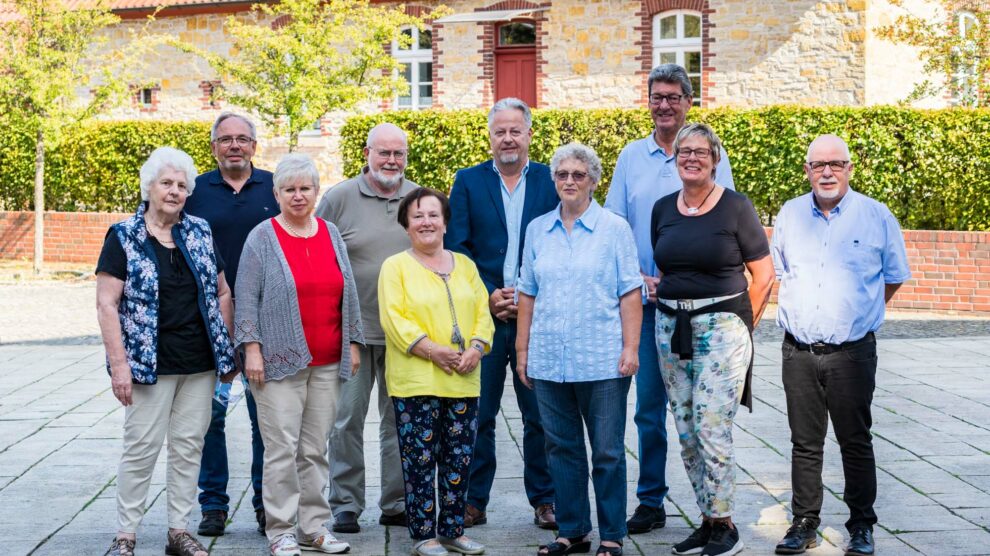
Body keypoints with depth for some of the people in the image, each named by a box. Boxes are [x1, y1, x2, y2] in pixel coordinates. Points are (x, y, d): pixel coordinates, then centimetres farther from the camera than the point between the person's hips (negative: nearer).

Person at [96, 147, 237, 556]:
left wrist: (227, 351, 10)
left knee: (189, 446, 8)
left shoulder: (199, 233, 9)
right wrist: (119, 363, -14)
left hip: (200, 364, 4)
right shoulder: (124, 238, -3)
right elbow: (106, 303, -7)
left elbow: (221, 293, 15)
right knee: (142, 446, -1)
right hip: (150, 364, -4)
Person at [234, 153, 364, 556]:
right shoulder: (262, 238, 0)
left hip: (327, 362, 4)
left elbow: (347, 293, 15)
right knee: (282, 448, -5)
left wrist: (352, 343, 11)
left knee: (316, 448, 8)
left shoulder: (331, 235, 12)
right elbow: (247, 298, -3)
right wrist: (252, 349, -10)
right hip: (280, 361, -4)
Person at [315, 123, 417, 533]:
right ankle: (345, 506, 11)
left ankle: (397, 504, 19)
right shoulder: (339, 198, -1)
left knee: (400, 419, 9)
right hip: (352, 330, -2)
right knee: (347, 419, 1)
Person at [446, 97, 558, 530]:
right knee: (477, 414, 3)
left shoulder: (552, 181, 6)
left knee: (540, 414, 6)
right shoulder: (468, 181, 6)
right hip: (482, 314, 0)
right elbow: (456, 247, 1)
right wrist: (488, 296, -9)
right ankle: (473, 501, 12)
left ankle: (543, 500, 17)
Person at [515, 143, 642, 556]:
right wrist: (522, 350, 9)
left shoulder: (614, 228, 1)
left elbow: (630, 293, -2)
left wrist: (631, 348, -9)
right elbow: (528, 294, 12)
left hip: (602, 362, -3)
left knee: (608, 452, 2)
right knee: (562, 448, 10)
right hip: (549, 361, 3)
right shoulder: (537, 229, 10)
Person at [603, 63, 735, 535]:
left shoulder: (710, 154, 1)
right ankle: (650, 502, 16)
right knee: (649, 405, 6)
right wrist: (640, 279, -6)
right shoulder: (631, 157, 9)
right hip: (646, 301, 3)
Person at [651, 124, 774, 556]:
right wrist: (671, 308, 8)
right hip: (671, 327, 5)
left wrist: (741, 324, -2)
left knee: (712, 429, -10)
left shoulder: (736, 207, -4)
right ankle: (708, 521, 19)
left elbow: (764, 275, -3)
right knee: (687, 434, 7)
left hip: (721, 325, -5)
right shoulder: (663, 209, 10)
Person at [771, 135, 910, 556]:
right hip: (799, 352, 3)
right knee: (804, 443, 8)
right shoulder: (790, 215, 8)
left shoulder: (876, 216, -1)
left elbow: (894, 276, 10)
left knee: (856, 442, 3)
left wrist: (858, 312, 11)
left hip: (851, 353, -3)